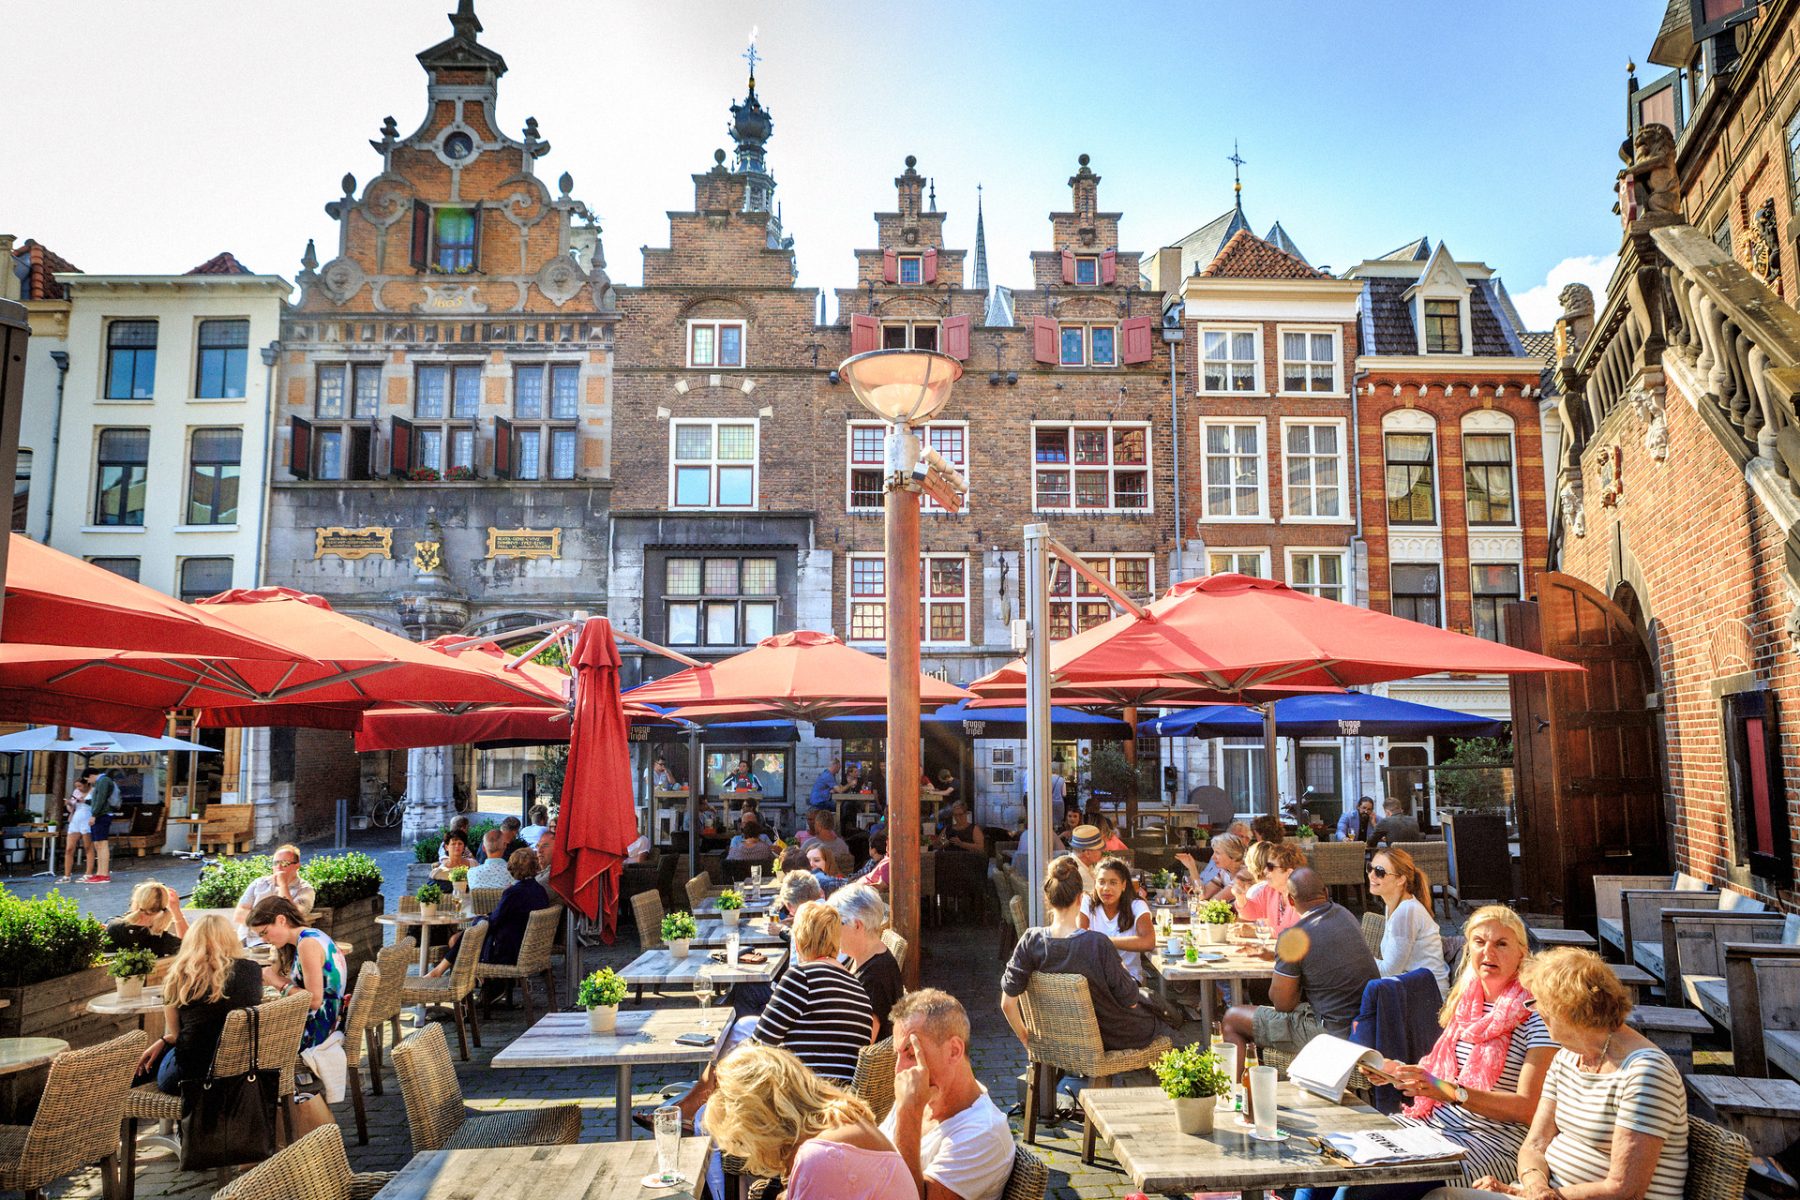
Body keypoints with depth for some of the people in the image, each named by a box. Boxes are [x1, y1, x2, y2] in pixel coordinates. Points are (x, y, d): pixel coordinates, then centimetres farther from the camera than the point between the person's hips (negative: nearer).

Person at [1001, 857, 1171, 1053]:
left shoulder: (1032, 940, -19)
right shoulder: (1099, 944, -31)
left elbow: (1007, 1003, -16)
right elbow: (1130, 1001, -19)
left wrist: (1026, 1041, 0)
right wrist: (1123, 969, 0)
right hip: (1111, 1038, -5)